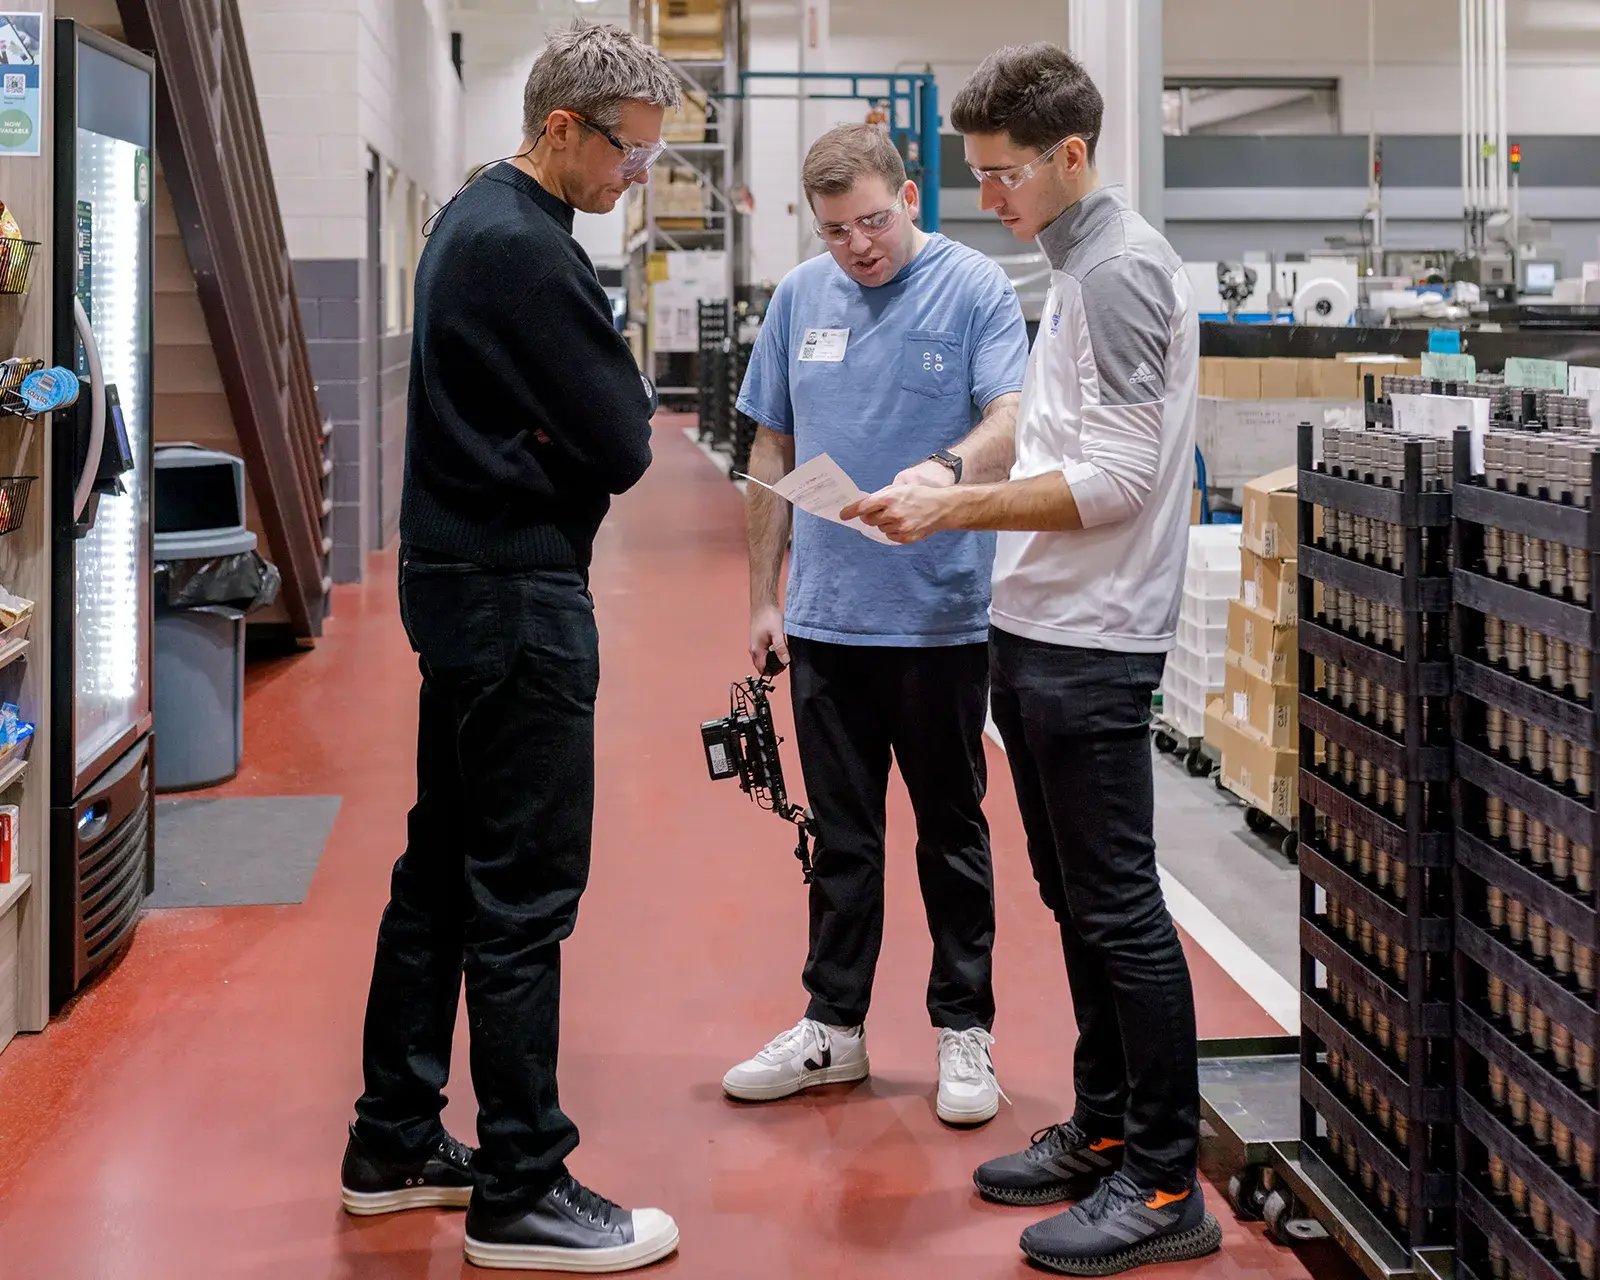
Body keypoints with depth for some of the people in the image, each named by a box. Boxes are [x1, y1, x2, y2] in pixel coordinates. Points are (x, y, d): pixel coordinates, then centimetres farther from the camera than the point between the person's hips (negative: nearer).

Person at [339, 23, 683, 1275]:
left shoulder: (475, 221, 14)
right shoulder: (528, 252, -19)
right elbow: (622, 447, -18)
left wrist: (588, 412, -3)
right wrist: (623, 401, 3)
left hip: (460, 581, 11)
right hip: (517, 596, -11)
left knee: (443, 870, 15)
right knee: (524, 893, -5)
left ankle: (396, 1145, 24)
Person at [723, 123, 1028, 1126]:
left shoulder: (975, 289, -6)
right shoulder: (800, 298, 7)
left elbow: (1012, 418, -17)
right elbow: (773, 454, 12)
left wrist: (947, 468, -39)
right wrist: (764, 597, 9)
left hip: (941, 617, -4)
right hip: (826, 617, 4)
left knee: (951, 831, 7)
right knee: (842, 835, 12)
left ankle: (964, 1029, 19)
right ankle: (835, 1025, 23)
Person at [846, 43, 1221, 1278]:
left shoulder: (1121, 270, -14)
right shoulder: (1077, 265, 15)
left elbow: (1117, 479, -20)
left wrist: (953, 508, -17)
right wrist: (951, 487, 11)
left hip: (1089, 644, -10)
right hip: (1040, 632, 10)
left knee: (1119, 910, -4)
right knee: (1077, 900, 16)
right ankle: (1104, 1132, 27)